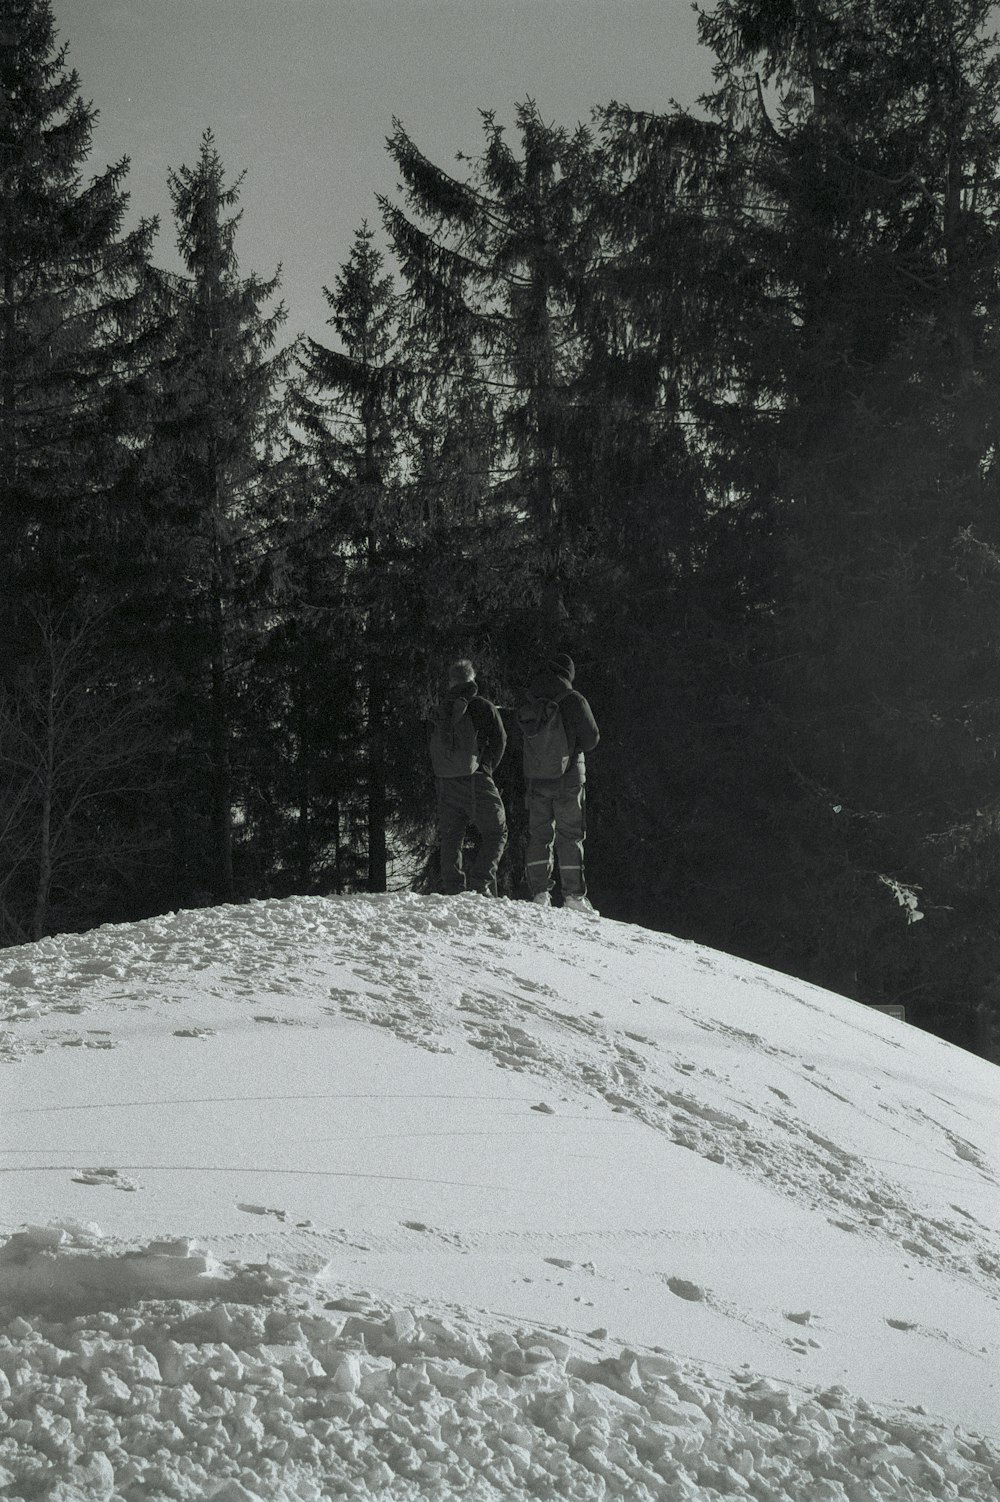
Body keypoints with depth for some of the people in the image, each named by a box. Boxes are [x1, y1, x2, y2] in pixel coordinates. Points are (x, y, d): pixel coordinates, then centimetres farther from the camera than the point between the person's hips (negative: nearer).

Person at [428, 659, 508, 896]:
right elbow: (499, 740, 0)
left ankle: (452, 888, 4)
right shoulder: (482, 706, -2)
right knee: (495, 832, 5)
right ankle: (480, 883, -11)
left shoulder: (440, 711, 10)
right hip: (475, 779, -4)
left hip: (445, 782, 4)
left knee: (450, 836, 11)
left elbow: (431, 743, 11)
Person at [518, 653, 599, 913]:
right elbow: (591, 738, -7)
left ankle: (540, 892, 3)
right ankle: (573, 894, -1)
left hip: (535, 779, 3)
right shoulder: (573, 701, -10)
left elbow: (523, 739, 10)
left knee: (539, 834, 9)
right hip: (568, 777, -3)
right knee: (570, 836, 2)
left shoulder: (529, 703, 3)